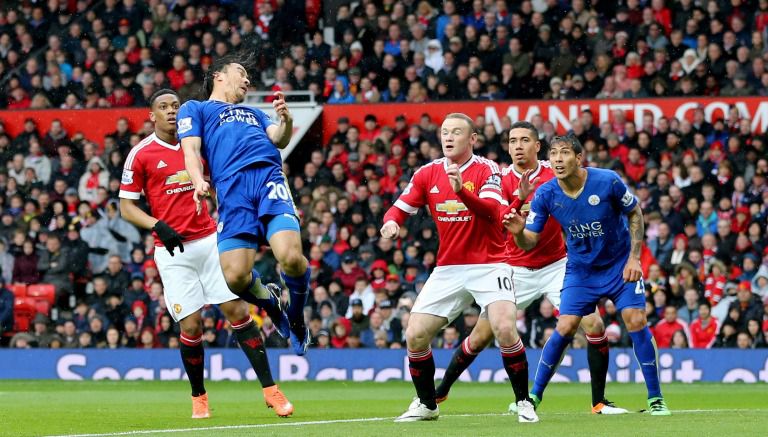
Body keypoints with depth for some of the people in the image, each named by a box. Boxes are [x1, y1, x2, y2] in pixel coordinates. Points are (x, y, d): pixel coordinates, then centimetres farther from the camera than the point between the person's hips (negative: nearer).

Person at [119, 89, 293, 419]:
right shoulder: (141, 154, -2)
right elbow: (126, 206, -1)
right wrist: (158, 226, -16)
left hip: (208, 240, 3)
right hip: (173, 252, -3)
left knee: (238, 311, -5)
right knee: (191, 326, -5)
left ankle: (270, 389, -1)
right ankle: (198, 398, 15)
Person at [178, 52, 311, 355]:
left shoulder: (253, 113, 39)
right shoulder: (194, 109, 27)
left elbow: (279, 140, 21)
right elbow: (191, 149, 10)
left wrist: (286, 120, -2)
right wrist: (198, 181, -10)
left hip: (269, 177, 2)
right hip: (231, 186, -2)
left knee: (291, 257, -24)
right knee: (235, 277, -20)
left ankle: (296, 318, 4)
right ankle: (268, 299, 15)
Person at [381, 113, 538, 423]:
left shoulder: (487, 170, -8)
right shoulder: (427, 174, 4)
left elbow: (492, 211, -25)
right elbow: (399, 209, 7)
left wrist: (462, 190, -42)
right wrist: (391, 222, -17)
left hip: (488, 265, -4)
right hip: (447, 269, 4)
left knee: (504, 329, -24)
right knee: (415, 336, -4)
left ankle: (523, 402, -8)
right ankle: (426, 404, 18)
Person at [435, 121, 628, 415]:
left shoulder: (555, 173, -5)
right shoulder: (502, 180, -6)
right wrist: (520, 199, -32)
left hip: (557, 266, 0)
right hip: (516, 269, 0)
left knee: (594, 326, -13)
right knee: (480, 337, 1)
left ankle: (599, 401, -2)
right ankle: (441, 391, 22)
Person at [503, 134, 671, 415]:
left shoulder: (608, 182, -21)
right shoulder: (546, 195, -16)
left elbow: (635, 213, -5)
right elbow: (529, 242, -12)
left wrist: (634, 257, -12)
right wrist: (518, 232, -36)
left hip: (619, 265, -1)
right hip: (580, 270, 1)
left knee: (636, 322, -12)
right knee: (565, 327, -9)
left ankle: (655, 399, -2)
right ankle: (534, 397, 5)